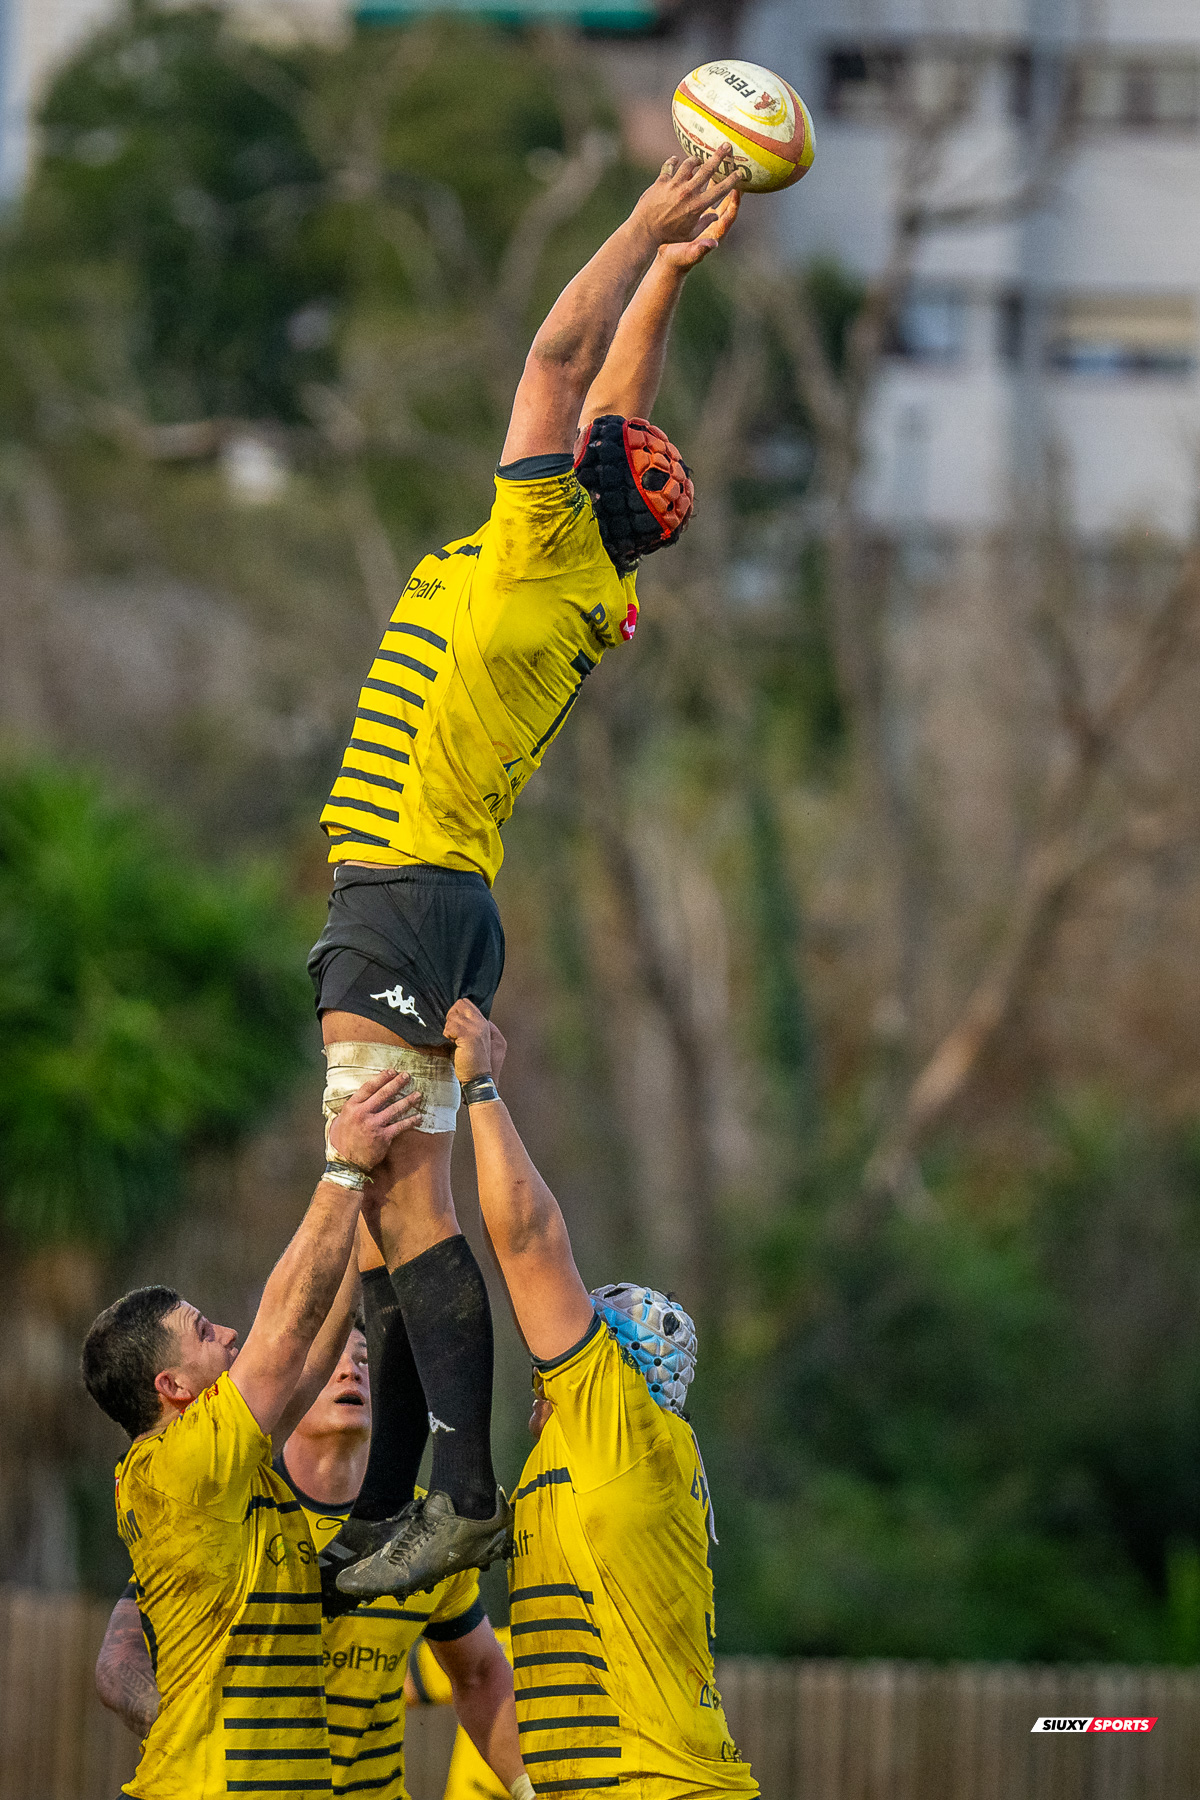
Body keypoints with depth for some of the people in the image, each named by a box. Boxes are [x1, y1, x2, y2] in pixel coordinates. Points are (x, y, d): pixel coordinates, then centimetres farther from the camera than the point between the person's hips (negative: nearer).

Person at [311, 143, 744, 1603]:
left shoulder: (538, 550, -7)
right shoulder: (581, 591, 14)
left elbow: (561, 362, -8)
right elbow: (605, 400, 26)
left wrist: (648, 237, 2)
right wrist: (667, 267, 27)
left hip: (403, 892, -10)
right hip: (436, 895, 10)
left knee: (401, 1194, -14)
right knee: (403, 1201, 10)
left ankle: (466, 1493, -20)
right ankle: (426, 1486, 9)